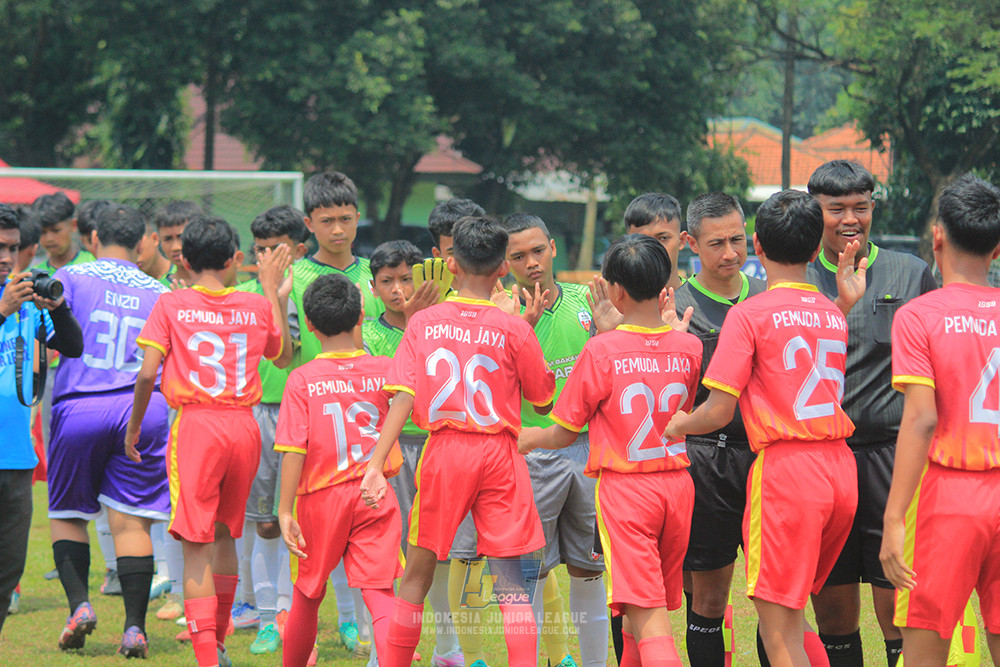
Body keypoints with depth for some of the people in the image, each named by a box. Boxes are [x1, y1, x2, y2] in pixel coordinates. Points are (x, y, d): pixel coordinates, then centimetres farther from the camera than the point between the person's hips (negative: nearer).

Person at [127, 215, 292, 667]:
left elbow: (147, 374, -7)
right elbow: (283, 358, 25)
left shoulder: (171, 306, -2)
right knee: (225, 534, 20)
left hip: (195, 425, -4)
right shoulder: (257, 307, 7)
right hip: (244, 426, 4)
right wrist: (274, 295, 28)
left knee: (196, 545, -3)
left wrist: (134, 426, 7)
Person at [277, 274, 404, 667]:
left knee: (308, 594, 17)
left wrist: (285, 511, -10)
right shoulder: (385, 372, -3)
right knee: (379, 591, -4)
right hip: (375, 497, 1)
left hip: (321, 497, -1)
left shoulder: (302, 379, -9)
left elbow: (293, 452, -13)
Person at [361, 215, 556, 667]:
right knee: (510, 580, 0)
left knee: (418, 571, 13)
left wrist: (376, 464, -10)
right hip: (499, 454, -1)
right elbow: (544, 398, 6)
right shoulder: (514, 329, -4)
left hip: (444, 452, 1)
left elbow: (403, 398, -8)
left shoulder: (423, 323, 0)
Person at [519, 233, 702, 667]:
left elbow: (564, 433, -4)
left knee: (646, 616, -10)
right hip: (677, 484, 5)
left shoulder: (602, 351, -11)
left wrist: (527, 438, 19)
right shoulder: (689, 348, 0)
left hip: (624, 487, -5)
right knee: (652, 608, 17)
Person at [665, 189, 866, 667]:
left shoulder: (750, 314, -5)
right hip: (842, 467, 7)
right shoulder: (833, 315, 13)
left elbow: (718, 412, -8)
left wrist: (676, 425, 13)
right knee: (791, 614, 19)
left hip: (786, 467, -7)